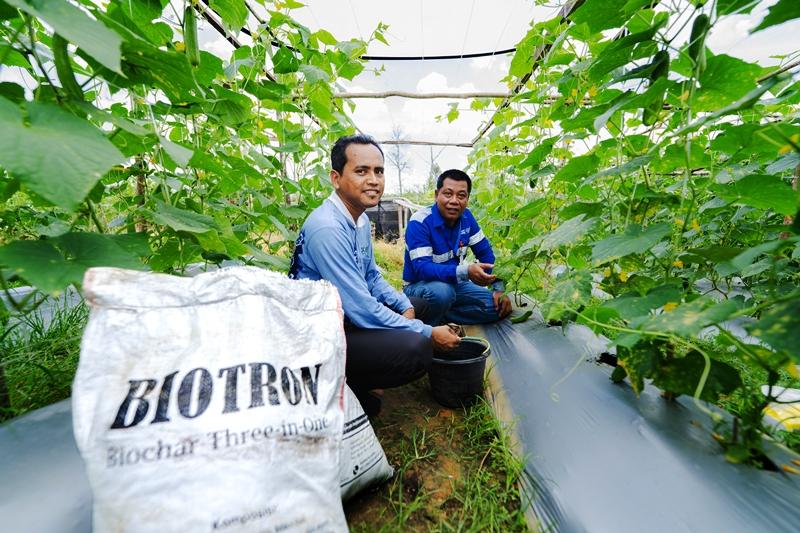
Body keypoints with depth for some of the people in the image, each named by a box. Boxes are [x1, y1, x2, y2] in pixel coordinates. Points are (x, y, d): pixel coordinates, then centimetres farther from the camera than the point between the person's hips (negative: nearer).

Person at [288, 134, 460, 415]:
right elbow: (362, 309, -26)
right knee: (417, 347, -27)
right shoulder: (327, 229, -25)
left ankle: (353, 380, 14)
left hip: (344, 315, 10)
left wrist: (406, 306, -2)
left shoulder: (361, 219, 5)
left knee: (418, 303, 16)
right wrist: (428, 333, -17)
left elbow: (372, 276, 13)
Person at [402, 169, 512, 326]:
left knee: (499, 306, -7)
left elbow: (485, 252, 2)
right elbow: (422, 268, -32)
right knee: (442, 291, -39)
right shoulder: (419, 223, -23)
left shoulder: (466, 216, -4)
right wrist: (465, 271, -45)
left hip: (454, 283, 6)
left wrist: (499, 288, -7)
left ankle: (440, 315, -7)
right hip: (420, 286, -5)